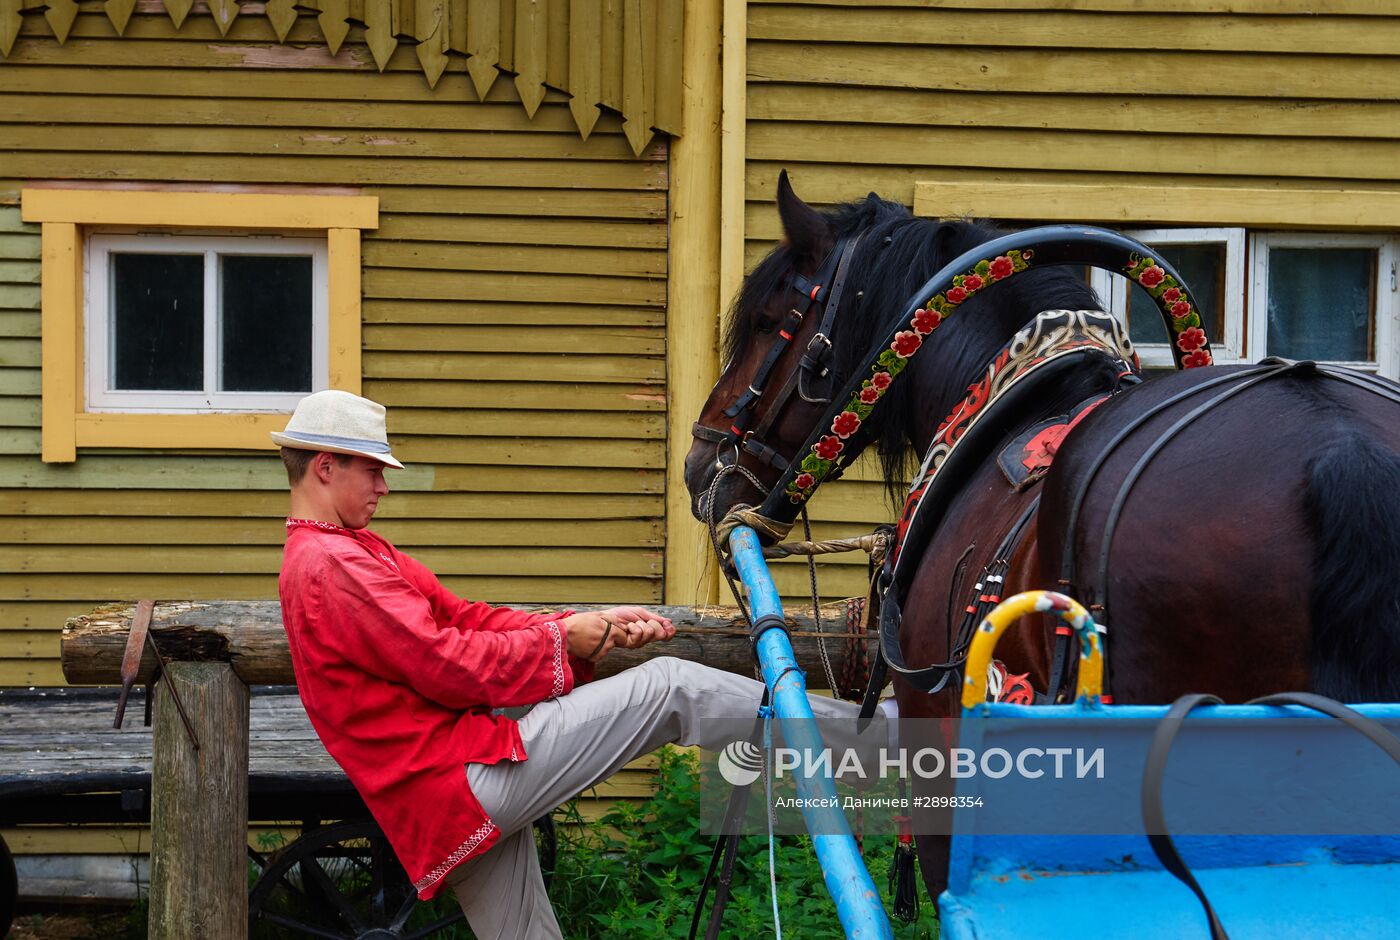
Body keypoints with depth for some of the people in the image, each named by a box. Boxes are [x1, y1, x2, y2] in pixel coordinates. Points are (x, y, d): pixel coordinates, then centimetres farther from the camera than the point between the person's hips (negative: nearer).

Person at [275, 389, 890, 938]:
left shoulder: (353, 552, 21)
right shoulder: (331, 565, -14)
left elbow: (466, 620, 15)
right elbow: (451, 666, -19)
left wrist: (592, 625, 5)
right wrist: (563, 638, -6)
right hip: (468, 779, -11)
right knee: (667, 688, -9)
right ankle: (872, 729, -1)